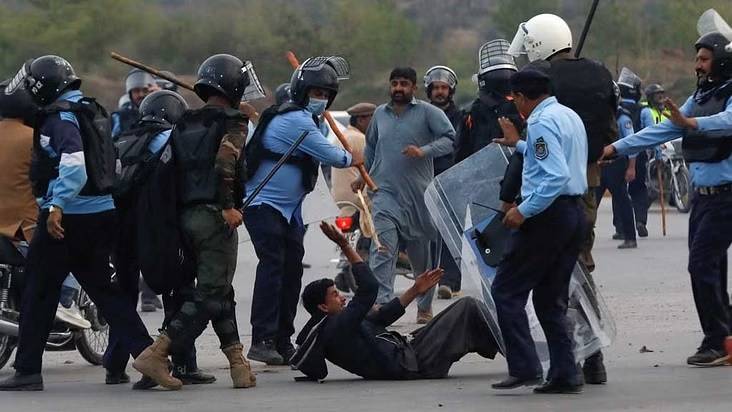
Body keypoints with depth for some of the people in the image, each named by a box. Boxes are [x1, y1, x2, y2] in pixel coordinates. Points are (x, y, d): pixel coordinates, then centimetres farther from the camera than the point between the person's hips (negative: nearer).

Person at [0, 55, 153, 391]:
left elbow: (74, 164, -27)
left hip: (67, 217, -9)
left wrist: (57, 205, -32)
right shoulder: (93, 113, 16)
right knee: (101, 288, 14)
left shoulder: (60, 117, -12)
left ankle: (28, 371, 5)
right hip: (104, 213, 9)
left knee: (39, 291, 2)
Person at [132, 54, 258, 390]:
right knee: (211, 293, -6)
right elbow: (226, 162, -22)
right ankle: (156, 353, -16)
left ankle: (237, 362, 11)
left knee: (219, 290, 15)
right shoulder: (232, 123, -5)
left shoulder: (185, 124, 16)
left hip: (186, 215, 8)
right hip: (215, 215, -8)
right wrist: (228, 205, -21)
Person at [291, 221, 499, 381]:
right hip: (412, 365, -10)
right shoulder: (336, 328, -20)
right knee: (467, 308, -2)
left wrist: (415, 290, 19)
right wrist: (346, 247, -27)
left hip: (408, 351, 10)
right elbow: (369, 288, -27)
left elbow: (382, 316, 18)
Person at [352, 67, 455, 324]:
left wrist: (423, 151, -21)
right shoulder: (380, 114, 13)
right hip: (385, 193, 2)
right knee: (382, 249, -16)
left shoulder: (428, 113, -1)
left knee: (421, 254, 10)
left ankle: (425, 306, 25)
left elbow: (450, 139, -9)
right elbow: (370, 146, 28)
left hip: (419, 194, -2)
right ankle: (381, 301, -25)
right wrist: (362, 175, 24)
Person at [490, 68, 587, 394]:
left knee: (506, 291, -3)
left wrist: (524, 210, -22)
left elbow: (556, 176, -24)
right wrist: (518, 144, 44)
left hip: (548, 212, -9)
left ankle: (524, 368, -11)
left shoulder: (541, 123, -14)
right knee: (552, 299, 13)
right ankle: (564, 376, 8)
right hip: (574, 211, 9)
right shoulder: (570, 117, 16)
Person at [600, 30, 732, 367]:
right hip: (702, 195, 8)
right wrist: (617, 148, 14)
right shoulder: (700, 96, 17)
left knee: (702, 264, -13)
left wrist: (691, 123, -46)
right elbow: (663, 130, 18)